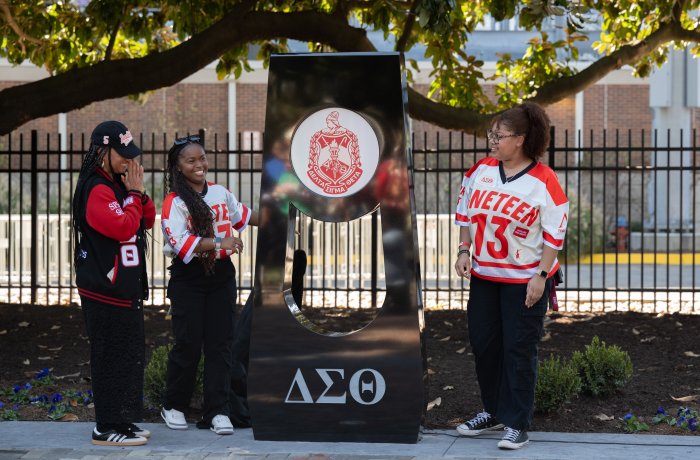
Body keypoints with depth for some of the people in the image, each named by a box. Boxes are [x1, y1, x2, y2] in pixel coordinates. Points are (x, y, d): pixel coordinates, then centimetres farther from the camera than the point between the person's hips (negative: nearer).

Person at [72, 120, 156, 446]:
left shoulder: (118, 184, 15)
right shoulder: (96, 190, -16)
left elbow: (147, 221, 14)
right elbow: (123, 227, -24)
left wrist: (139, 193, -1)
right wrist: (134, 194, -14)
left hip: (125, 288, 10)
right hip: (106, 291, -10)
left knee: (131, 355, 15)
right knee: (112, 358, -6)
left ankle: (122, 421, 23)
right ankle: (108, 428, 0)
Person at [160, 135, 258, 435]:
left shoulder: (220, 193, 9)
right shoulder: (174, 202, -10)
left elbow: (241, 215, 28)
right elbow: (181, 242, -23)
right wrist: (219, 243, -29)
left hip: (220, 275, 5)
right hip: (188, 278, -5)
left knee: (220, 343, 2)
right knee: (188, 343, -3)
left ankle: (217, 411, 6)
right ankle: (174, 406, 16)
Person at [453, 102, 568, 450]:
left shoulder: (544, 181, -14)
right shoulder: (481, 170, 1)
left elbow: (555, 234, -12)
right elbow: (465, 213, 12)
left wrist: (541, 276, -15)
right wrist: (464, 250, 3)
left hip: (525, 278, -5)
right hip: (483, 274, 6)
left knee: (519, 349, -2)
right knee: (483, 343, 12)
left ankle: (516, 424, 5)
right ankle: (493, 411, 28)